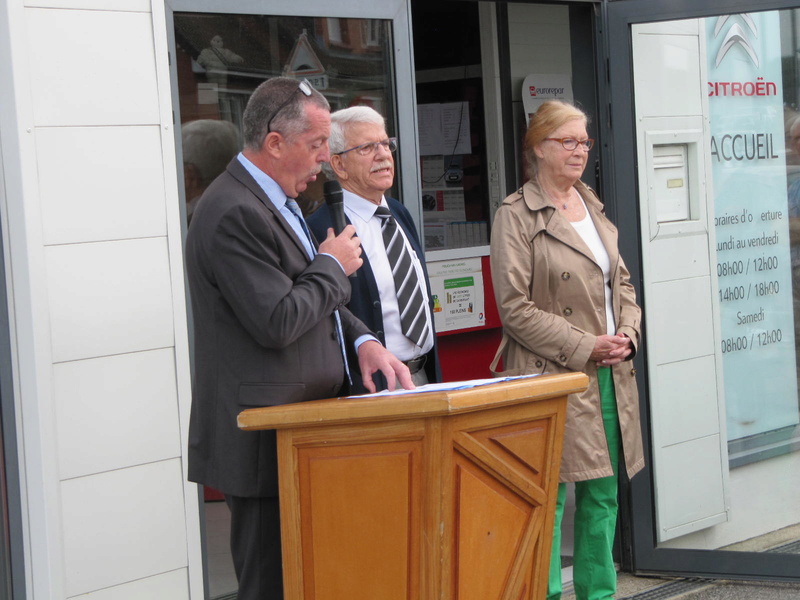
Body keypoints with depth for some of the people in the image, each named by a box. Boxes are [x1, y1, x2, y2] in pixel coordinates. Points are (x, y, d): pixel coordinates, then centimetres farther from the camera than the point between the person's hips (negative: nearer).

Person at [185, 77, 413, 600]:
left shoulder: (276, 202, 16)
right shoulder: (235, 213, -18)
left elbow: (313, 298, 25)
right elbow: (277, 321, -24)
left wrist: (362, 340, 7)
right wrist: (332, 266, -8)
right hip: (267, 443, -10)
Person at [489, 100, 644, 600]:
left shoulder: (593, 205, 16)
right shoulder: (516, 216, -6)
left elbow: (622, 282, 21)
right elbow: (516, 308, -11)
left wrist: (627, 334, 2)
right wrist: (584, 348, -14)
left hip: (611, 373, 7)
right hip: (554, 376, -7)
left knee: (603, 496, 10)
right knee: (548, 498, -6)